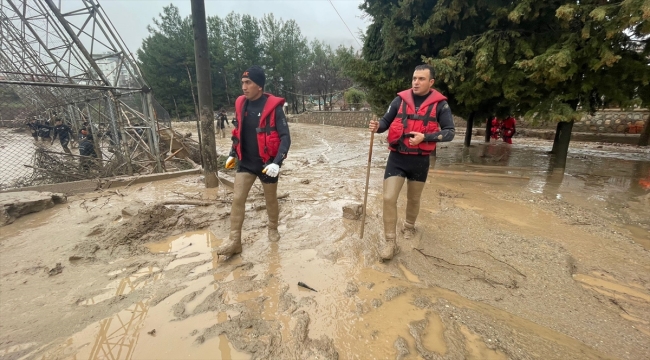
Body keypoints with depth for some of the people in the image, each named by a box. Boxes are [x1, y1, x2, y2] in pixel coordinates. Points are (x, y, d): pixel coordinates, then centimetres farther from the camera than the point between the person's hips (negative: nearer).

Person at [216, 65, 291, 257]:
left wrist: (277, 162, -28)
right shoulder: (241, 104, 1)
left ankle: (273, 229, 37)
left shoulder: (273, 107, -16)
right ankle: (234, 241, 10)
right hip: (246, 162, 4)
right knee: (237, 199, 0)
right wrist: (232, 154, 12)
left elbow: (285, 137, -17)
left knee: (271, 199, 13)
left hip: (267, 163, -4)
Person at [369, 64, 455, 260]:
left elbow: (450, 132, -5)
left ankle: (409, 227, 46)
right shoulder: (401, 99, 0)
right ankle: (389, 241, 7)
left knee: (414, 199, 17)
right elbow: (386, 120, 6)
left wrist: (425, 137, -20)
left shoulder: (439, 104, -4)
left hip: (420, 160, 0)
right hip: (397, 158, 0)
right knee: (389, 198, -8)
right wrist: (377, 126, -18)